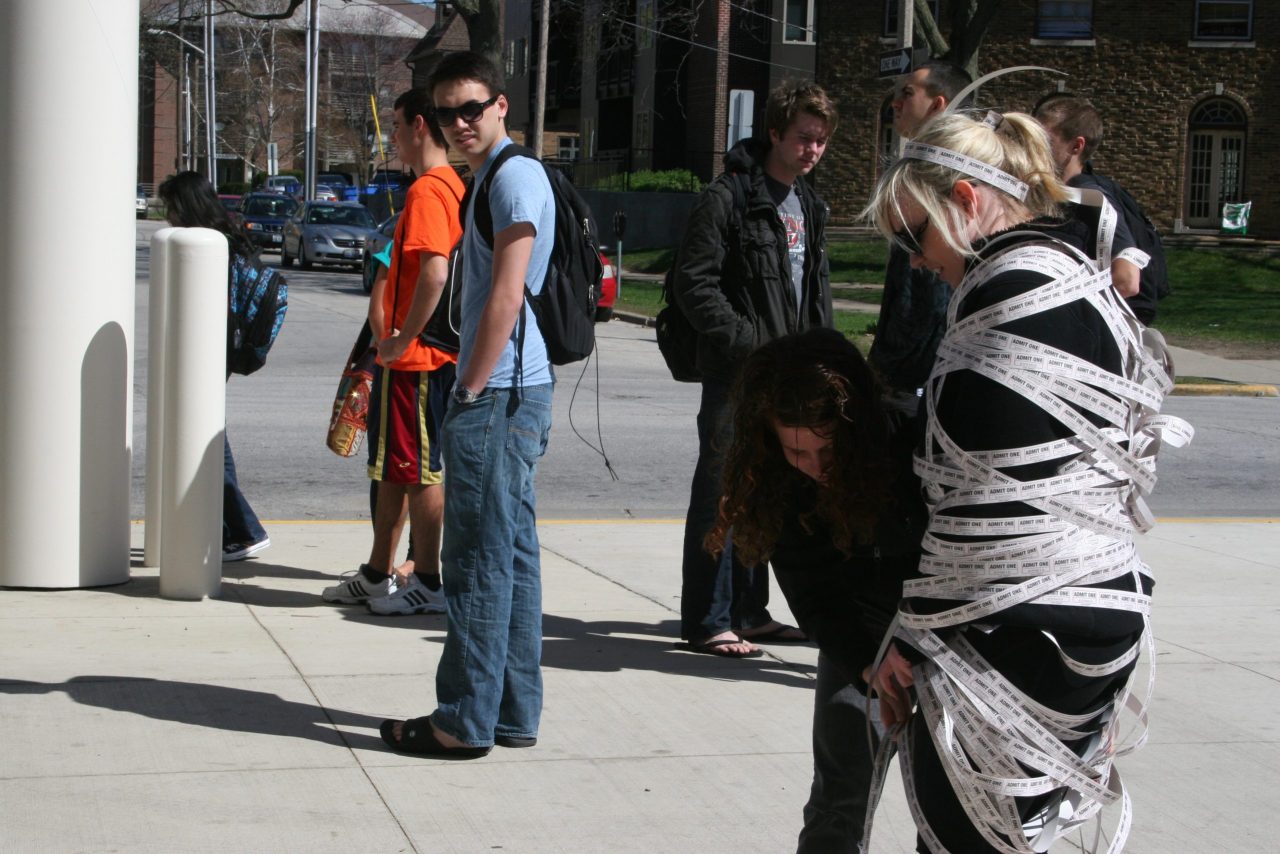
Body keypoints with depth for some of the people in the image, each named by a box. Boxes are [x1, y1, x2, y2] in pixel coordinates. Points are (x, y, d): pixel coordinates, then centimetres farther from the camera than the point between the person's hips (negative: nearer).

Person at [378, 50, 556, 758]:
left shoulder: (515, 175, -12)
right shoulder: (492, 178, 20)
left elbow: (505, 296, -18)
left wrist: (470, 393, -16)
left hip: (496, 394, -10)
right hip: (512, 392, 10)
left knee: (479, 559, -6)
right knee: (511, 553, 11)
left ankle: (465, 721, -1)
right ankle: (514, 714, 17)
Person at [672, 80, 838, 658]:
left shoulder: (810, 204, 15)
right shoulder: (729, 197, -11)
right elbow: (694, 284, -16)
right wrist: (748, 341, -19)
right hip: (736, 374, -8)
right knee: (722, 493, -4)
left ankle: (748, 611, 25)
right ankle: (707, 621, 3)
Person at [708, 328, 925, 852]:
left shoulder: (918, 440, -34)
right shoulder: (780, 477, -22)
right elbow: (815, 592, -21)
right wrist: (871, 668, -36)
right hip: (864, 618, 3)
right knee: (842, 782, 0)